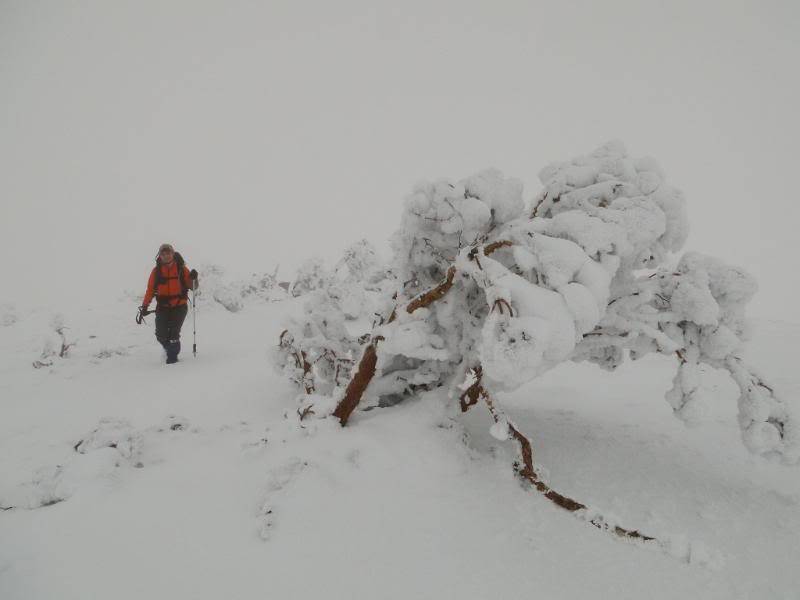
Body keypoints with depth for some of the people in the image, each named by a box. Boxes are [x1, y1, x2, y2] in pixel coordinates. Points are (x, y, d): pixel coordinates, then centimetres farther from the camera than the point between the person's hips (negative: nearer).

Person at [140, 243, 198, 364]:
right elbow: (150, 290, 6)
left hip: (179, 305, -2)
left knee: (173, 332, -14)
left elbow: (192, 287, 2)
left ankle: (173, 356, 4)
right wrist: (144, 306, 0)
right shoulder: (156, 271, 4)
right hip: (163, 307, 2)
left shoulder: (181, 268, 0)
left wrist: (193, 278, -18)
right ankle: (169, 348, 29)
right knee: (161, 335, -2)